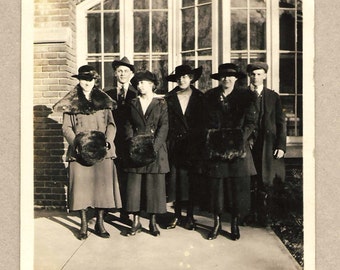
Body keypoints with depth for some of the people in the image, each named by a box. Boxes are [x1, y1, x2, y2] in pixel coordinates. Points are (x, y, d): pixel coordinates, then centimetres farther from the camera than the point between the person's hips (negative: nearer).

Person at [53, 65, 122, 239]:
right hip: (79, 151, -1)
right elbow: (66, 127, 3)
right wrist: (77, 143, -13)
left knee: (102, 185, 0)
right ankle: (84, 224, 14)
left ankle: (100, 223, 14)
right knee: (81, 186, -1)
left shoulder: (103, 100, 11)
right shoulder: (71, 102, 7)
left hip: (102, 151, 1)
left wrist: (107, 141, -9)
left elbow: (111, 124, 8)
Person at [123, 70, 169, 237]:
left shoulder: (161, 103, 5)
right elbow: (128, 125, 8)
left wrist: (154, 146, -16)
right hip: (136, 151, 2)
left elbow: (164, 126, -4)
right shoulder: (133, 104, 14)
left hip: (156, 150, -2)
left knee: (155, 185, 0)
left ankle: (153, 222, 11)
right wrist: (132, 143, -9)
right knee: (134, 185, 0)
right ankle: (136, 222, 10)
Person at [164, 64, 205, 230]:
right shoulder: (169, 98, 6)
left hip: (194, 145, -1)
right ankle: (177, 215, 16)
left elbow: (204, 122, 4)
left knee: (192, 181, 3)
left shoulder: (199, 97, 5)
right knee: (176, 179, 3)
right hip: (176, 145, 1)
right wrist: (167, 144, -6)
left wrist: (201, 144, -3)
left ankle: (190, 216, 15)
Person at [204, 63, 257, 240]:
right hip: (215, 149, 1)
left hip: (237, 149, -1)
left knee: (235, 187, 3)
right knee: (216, 187, 2)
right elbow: (206, 121, 9)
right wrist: (210, 139, -3)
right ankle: (217, 224, 15)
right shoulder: (210, 96, 9)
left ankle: (235, 224, 18)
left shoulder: (244, 97, 6)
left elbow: (250, 122, 4)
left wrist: (240, 140, -8)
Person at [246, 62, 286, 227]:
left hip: (268, 146, 0)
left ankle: (264, 218, 16)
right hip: (248, 144, 0)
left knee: (266, 182, 4)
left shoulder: (273, 96, 7)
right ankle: (252, 215, 17)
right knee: (250, 183, 3)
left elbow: (281, 123, 5)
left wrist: (281, 146, -3)